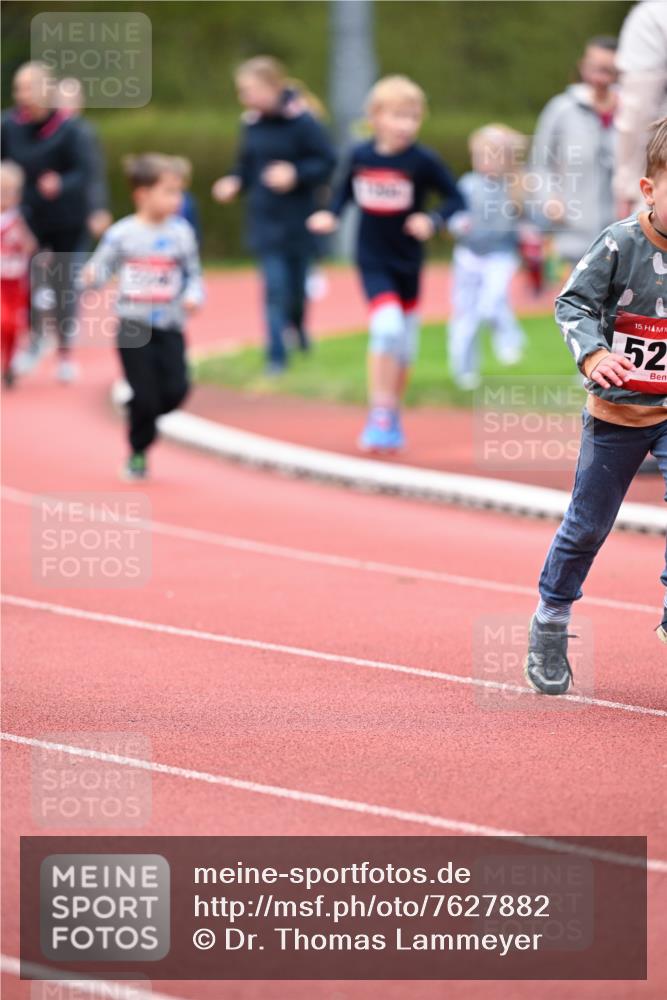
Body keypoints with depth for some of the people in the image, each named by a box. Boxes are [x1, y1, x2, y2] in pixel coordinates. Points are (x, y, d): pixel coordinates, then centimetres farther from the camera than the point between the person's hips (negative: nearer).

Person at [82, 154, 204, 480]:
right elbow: (101, 268, 0)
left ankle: (141, 416, 22)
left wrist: (193, 295, -12)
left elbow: (194, 274, 7)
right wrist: (91, 277, -22)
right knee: (144, 396, -3)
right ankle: (138, 454, 17)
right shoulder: (121, 234, -5)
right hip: (133, 327, -2)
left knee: (176, 390, -10)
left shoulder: (181, 233, 2)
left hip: (169, 327, 2)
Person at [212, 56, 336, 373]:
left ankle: (298, 322, 44)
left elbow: (327, 163, -12)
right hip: (264, 220, 3)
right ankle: (276, 356, 3)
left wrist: (296, 174, -24)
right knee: (275, 288, -5)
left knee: (296, 285, 10)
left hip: (297, 219, -3)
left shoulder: (301, 122, -14)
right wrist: (235, 182, -5)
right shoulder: (251, 124, 2)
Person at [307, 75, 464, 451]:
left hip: (408, 260, 1)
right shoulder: (361, 156, -6)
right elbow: (347, 190, 12)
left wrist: (432, 220, -24)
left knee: (404, 345, 11)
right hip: (373, 260, -1)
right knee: (387, 327, -20)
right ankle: (380, 416, -10)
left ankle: (392, 418, 30)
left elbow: (456, 198, -7)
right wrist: (331, 215, -6)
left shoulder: (423, 160, -12)